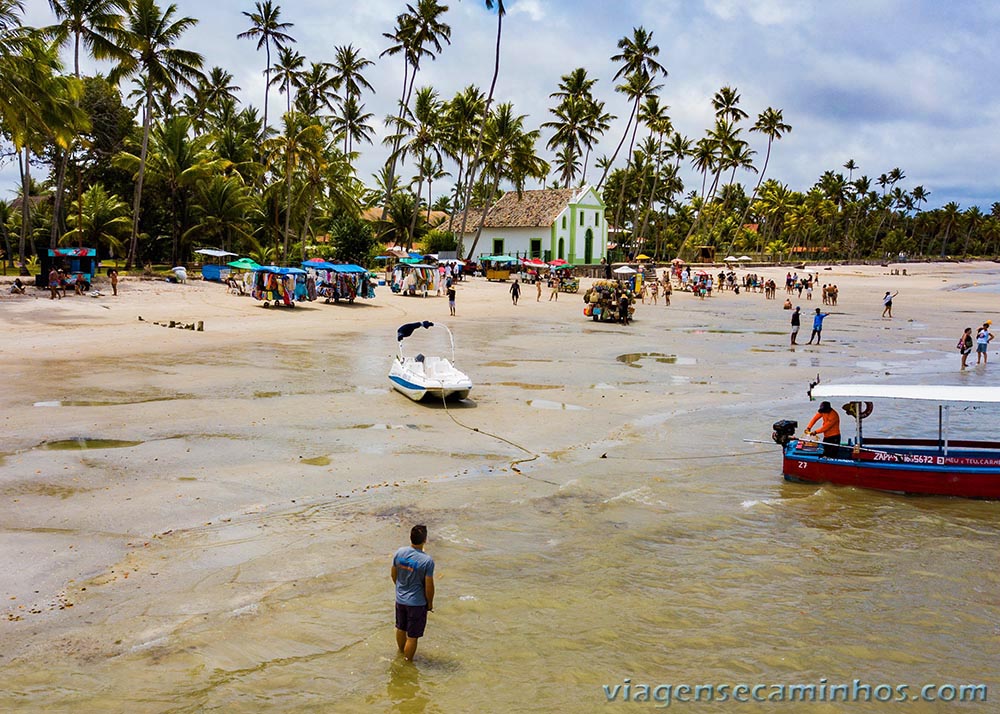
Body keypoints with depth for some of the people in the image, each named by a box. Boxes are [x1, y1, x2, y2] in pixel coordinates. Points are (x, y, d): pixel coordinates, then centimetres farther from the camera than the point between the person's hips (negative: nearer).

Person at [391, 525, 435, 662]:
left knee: (401, 628, 27)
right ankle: (408, 662, 22)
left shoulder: (400, 552, -9)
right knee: (412, 636, 10)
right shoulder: (427, 561, -25)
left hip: (400, 599, 6)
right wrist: (430, 603, -1)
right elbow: (429, 586, -18)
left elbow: (393, 574, 5)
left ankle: (401, 652, 48)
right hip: (417, 603, -6)